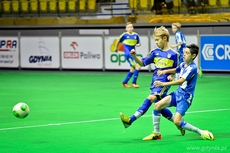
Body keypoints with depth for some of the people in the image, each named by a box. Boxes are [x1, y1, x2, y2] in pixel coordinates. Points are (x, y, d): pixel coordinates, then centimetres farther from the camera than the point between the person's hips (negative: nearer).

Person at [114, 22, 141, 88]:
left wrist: (138, 44, -10)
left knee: (132, 69, 13)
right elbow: (118, 41, 8)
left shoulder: (136, 35, 3)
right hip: (128, 54, -6)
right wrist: (116, 48, 20)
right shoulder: (124, 35, -7)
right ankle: (134, 83, -5)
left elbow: (139, 43, 13)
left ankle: (124, 82, 28)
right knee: (137, 67, -15)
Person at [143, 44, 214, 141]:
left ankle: (201, 132, -6)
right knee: (157, 105, -5)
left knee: (177, 121, -20)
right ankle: (156, 134, 6)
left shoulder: (192, 68, -18)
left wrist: (163, 84, -29)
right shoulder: (183, 64, 7)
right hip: (178, 93, 8)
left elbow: (181, 81, -27)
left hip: (185, 97, -8)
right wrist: (165, 71, 9)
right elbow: (175, 70, 30)